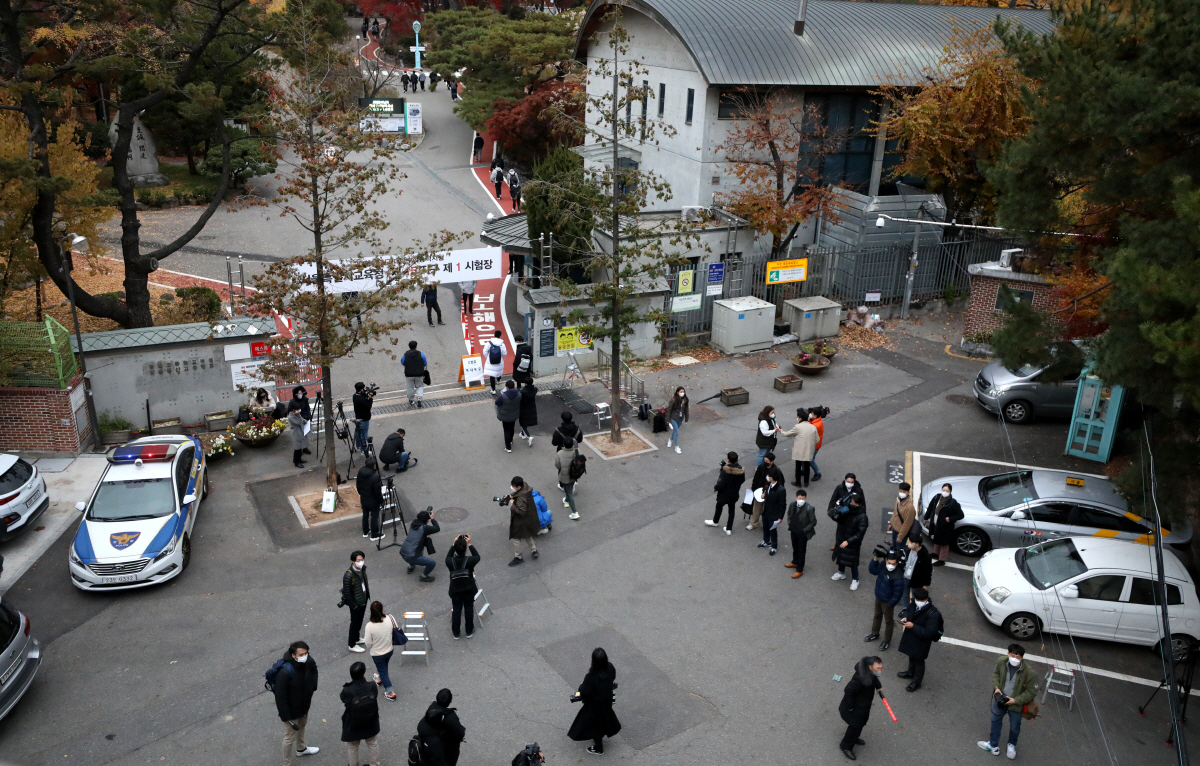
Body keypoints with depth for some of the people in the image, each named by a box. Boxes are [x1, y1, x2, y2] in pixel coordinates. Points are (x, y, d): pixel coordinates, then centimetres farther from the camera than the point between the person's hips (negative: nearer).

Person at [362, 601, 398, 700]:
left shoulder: (370, 626, -33)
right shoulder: (389, 619, -25)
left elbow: (368, 643, -21)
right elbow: (397, 629, -7)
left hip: (377, 653, -4)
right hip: (389, 650, 4)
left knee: (382, 671, 19)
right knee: (384, 667, 32)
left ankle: (390, 693, 28)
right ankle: (379, 679, 60)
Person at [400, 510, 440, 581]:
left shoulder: (413, 524, 5)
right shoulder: (424, 528, -15)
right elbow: (437, 528, -4)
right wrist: (432, 519, 4)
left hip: (402, 553, 8)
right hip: (410, 557, -8)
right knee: (432, 563, -7)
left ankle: (411, 566, 46)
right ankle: (424, 576, 16)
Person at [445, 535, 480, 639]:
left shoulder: (450, 562, -26)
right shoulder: (469, 561, -28)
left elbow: (448, 557, 1)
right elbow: (477, 556, -4)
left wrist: (454, 544, -5)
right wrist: (470, 544, -6)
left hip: (455, 591, 0)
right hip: (469, 590, 0)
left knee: (456, 611, 19)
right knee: (469, 610, 20)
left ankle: (455, 633, 34)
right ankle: (469, 631, 37)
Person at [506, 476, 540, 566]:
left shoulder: (521, 498, -38)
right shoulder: (525, 487, -11)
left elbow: (522, 511, -35)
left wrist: (512, 505, -29)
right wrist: (511, 497, -3)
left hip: (520, 522, -9)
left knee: (515, 538, 11)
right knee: (527, 535, 29)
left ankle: (517, 557, 27)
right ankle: (534, 550, 42)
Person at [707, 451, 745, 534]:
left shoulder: (725, 470, -30)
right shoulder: (740, 470, -14)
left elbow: (721, 484, -27)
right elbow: (742, 480, 1)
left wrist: (715, 488, -10)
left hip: (724, 493, -4)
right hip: (734, 494, 4)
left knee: (719, 506, 22)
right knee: (731, 509, 17)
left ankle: (715, 522, 46)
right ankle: (729, 529, 23)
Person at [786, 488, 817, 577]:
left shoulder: (809, 508, -24)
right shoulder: (792, 505, -8)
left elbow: (813, 522, -15)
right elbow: (789, 515, 12)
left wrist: (804, 530, -16)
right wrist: (789, 525, 2)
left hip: (803, 533, -5)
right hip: (794, 531, 5)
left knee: (801, 551, 7)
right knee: (795, 548, 25)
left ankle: (799, 570, 18)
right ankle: (795, 562, 48)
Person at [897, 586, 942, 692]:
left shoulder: (932, 614, -32)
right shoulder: (914, 605, -12)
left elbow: (929, 632, -31)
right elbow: (907, 610, 10)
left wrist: (913, 626, -34)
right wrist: (904, 616, -12)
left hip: (922, 642, -7)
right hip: (910, 637, 7)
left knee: (919, 660, 14)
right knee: (911, 656, 29)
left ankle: (916, 682, 33)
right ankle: (911, 673, 54)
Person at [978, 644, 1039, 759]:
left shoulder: (1031, 672, -33)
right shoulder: (1001, 661, -23)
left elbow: (1031, 692, -20)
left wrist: (1015, 700, -24)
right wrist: (996, 687, -15)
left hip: (1016, 703, -3)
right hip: (1000, 698, 3)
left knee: (1014, 727, 21)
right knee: (995, 721, 22)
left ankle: (1012, 745, 54)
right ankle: (993, 745, 46)